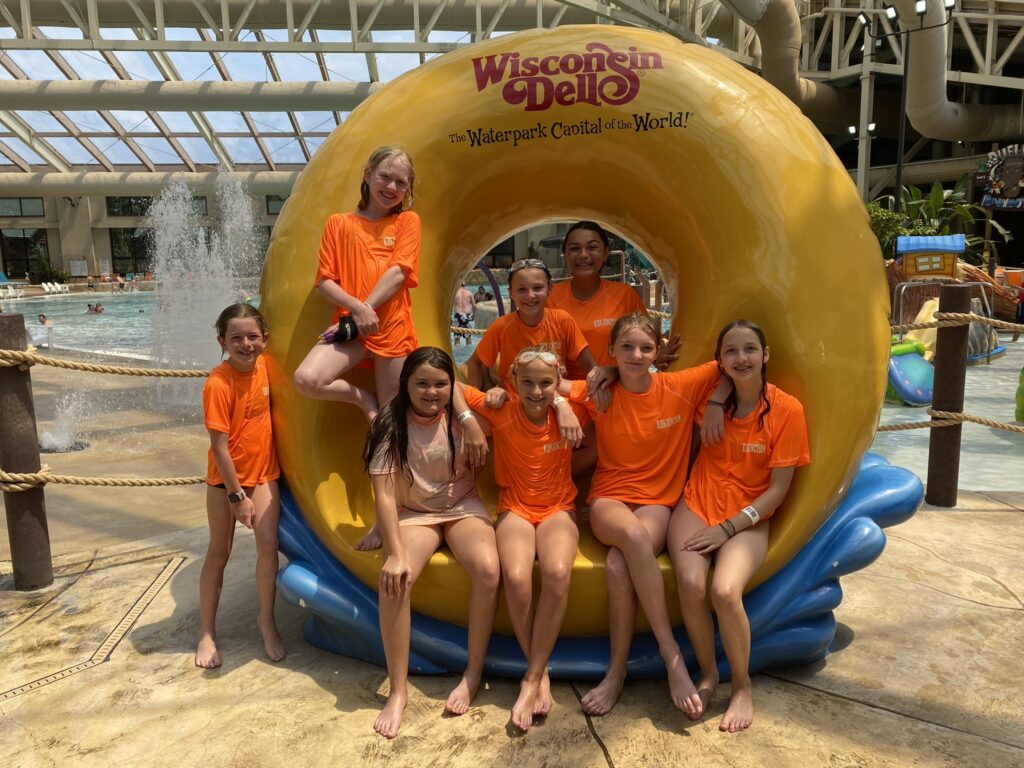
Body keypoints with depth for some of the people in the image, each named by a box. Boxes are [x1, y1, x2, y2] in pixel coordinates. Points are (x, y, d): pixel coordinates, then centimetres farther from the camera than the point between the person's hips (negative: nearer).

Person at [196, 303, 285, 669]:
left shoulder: (263, 365, -6)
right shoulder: (218, 383, -22)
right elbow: (219, 446, -20)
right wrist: (237, 496, -17)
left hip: (263, 472, 4)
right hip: (225, 477, -4)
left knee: (268, 543, -4)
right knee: (219, 552, 8)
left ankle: (267, 620, 16)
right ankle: (207, 632, 24)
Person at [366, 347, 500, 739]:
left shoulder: (461, 415, -5)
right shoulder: (391, 424, -12)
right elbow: (384, 493, -17)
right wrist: (395, 552, -26)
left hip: (463, 507, 1)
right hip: (414, 514, -1)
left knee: (488, 570, -28)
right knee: (394, 579, -30)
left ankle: (473, 672, -8)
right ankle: (398, 690, -13)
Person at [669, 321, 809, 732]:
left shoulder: (787, 410, -7)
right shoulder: (712, 395, 2)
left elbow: (778, 488, -6)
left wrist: (729, 528, -13)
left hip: (748, 518, -2)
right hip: (697, 505, 2)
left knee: (726, 591, -28)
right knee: (691, 583, -26)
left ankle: (742, 687, -1)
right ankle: (707, 672, 2)